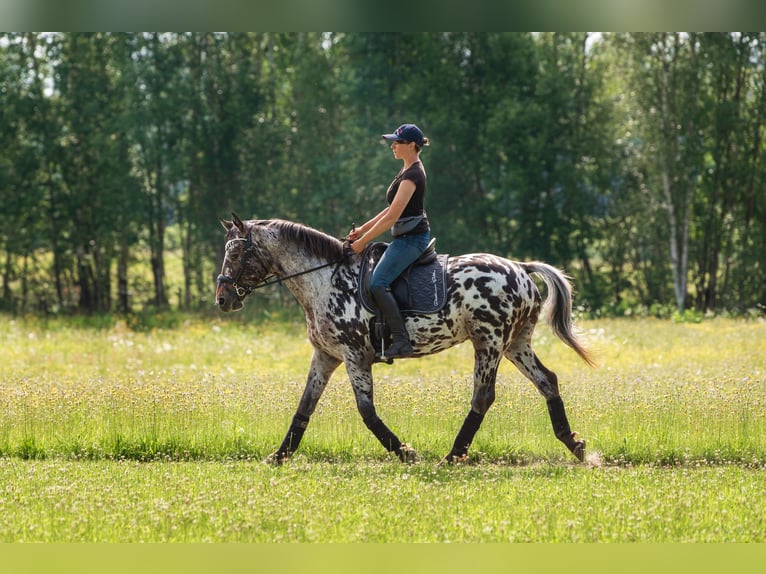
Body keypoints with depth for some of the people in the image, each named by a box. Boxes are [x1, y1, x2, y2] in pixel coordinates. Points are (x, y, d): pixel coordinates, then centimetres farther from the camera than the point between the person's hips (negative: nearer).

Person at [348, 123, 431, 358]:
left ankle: (401, 341, -27)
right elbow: (392, 209, 22)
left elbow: (392, 217, -20)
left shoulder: (412, 175, -17)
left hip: (412, 239, -11)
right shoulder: (408, 170, 15)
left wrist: (363, 241, -15)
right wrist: (363, 229, 17)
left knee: (377, 283, -22)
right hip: (405, 239, 11)